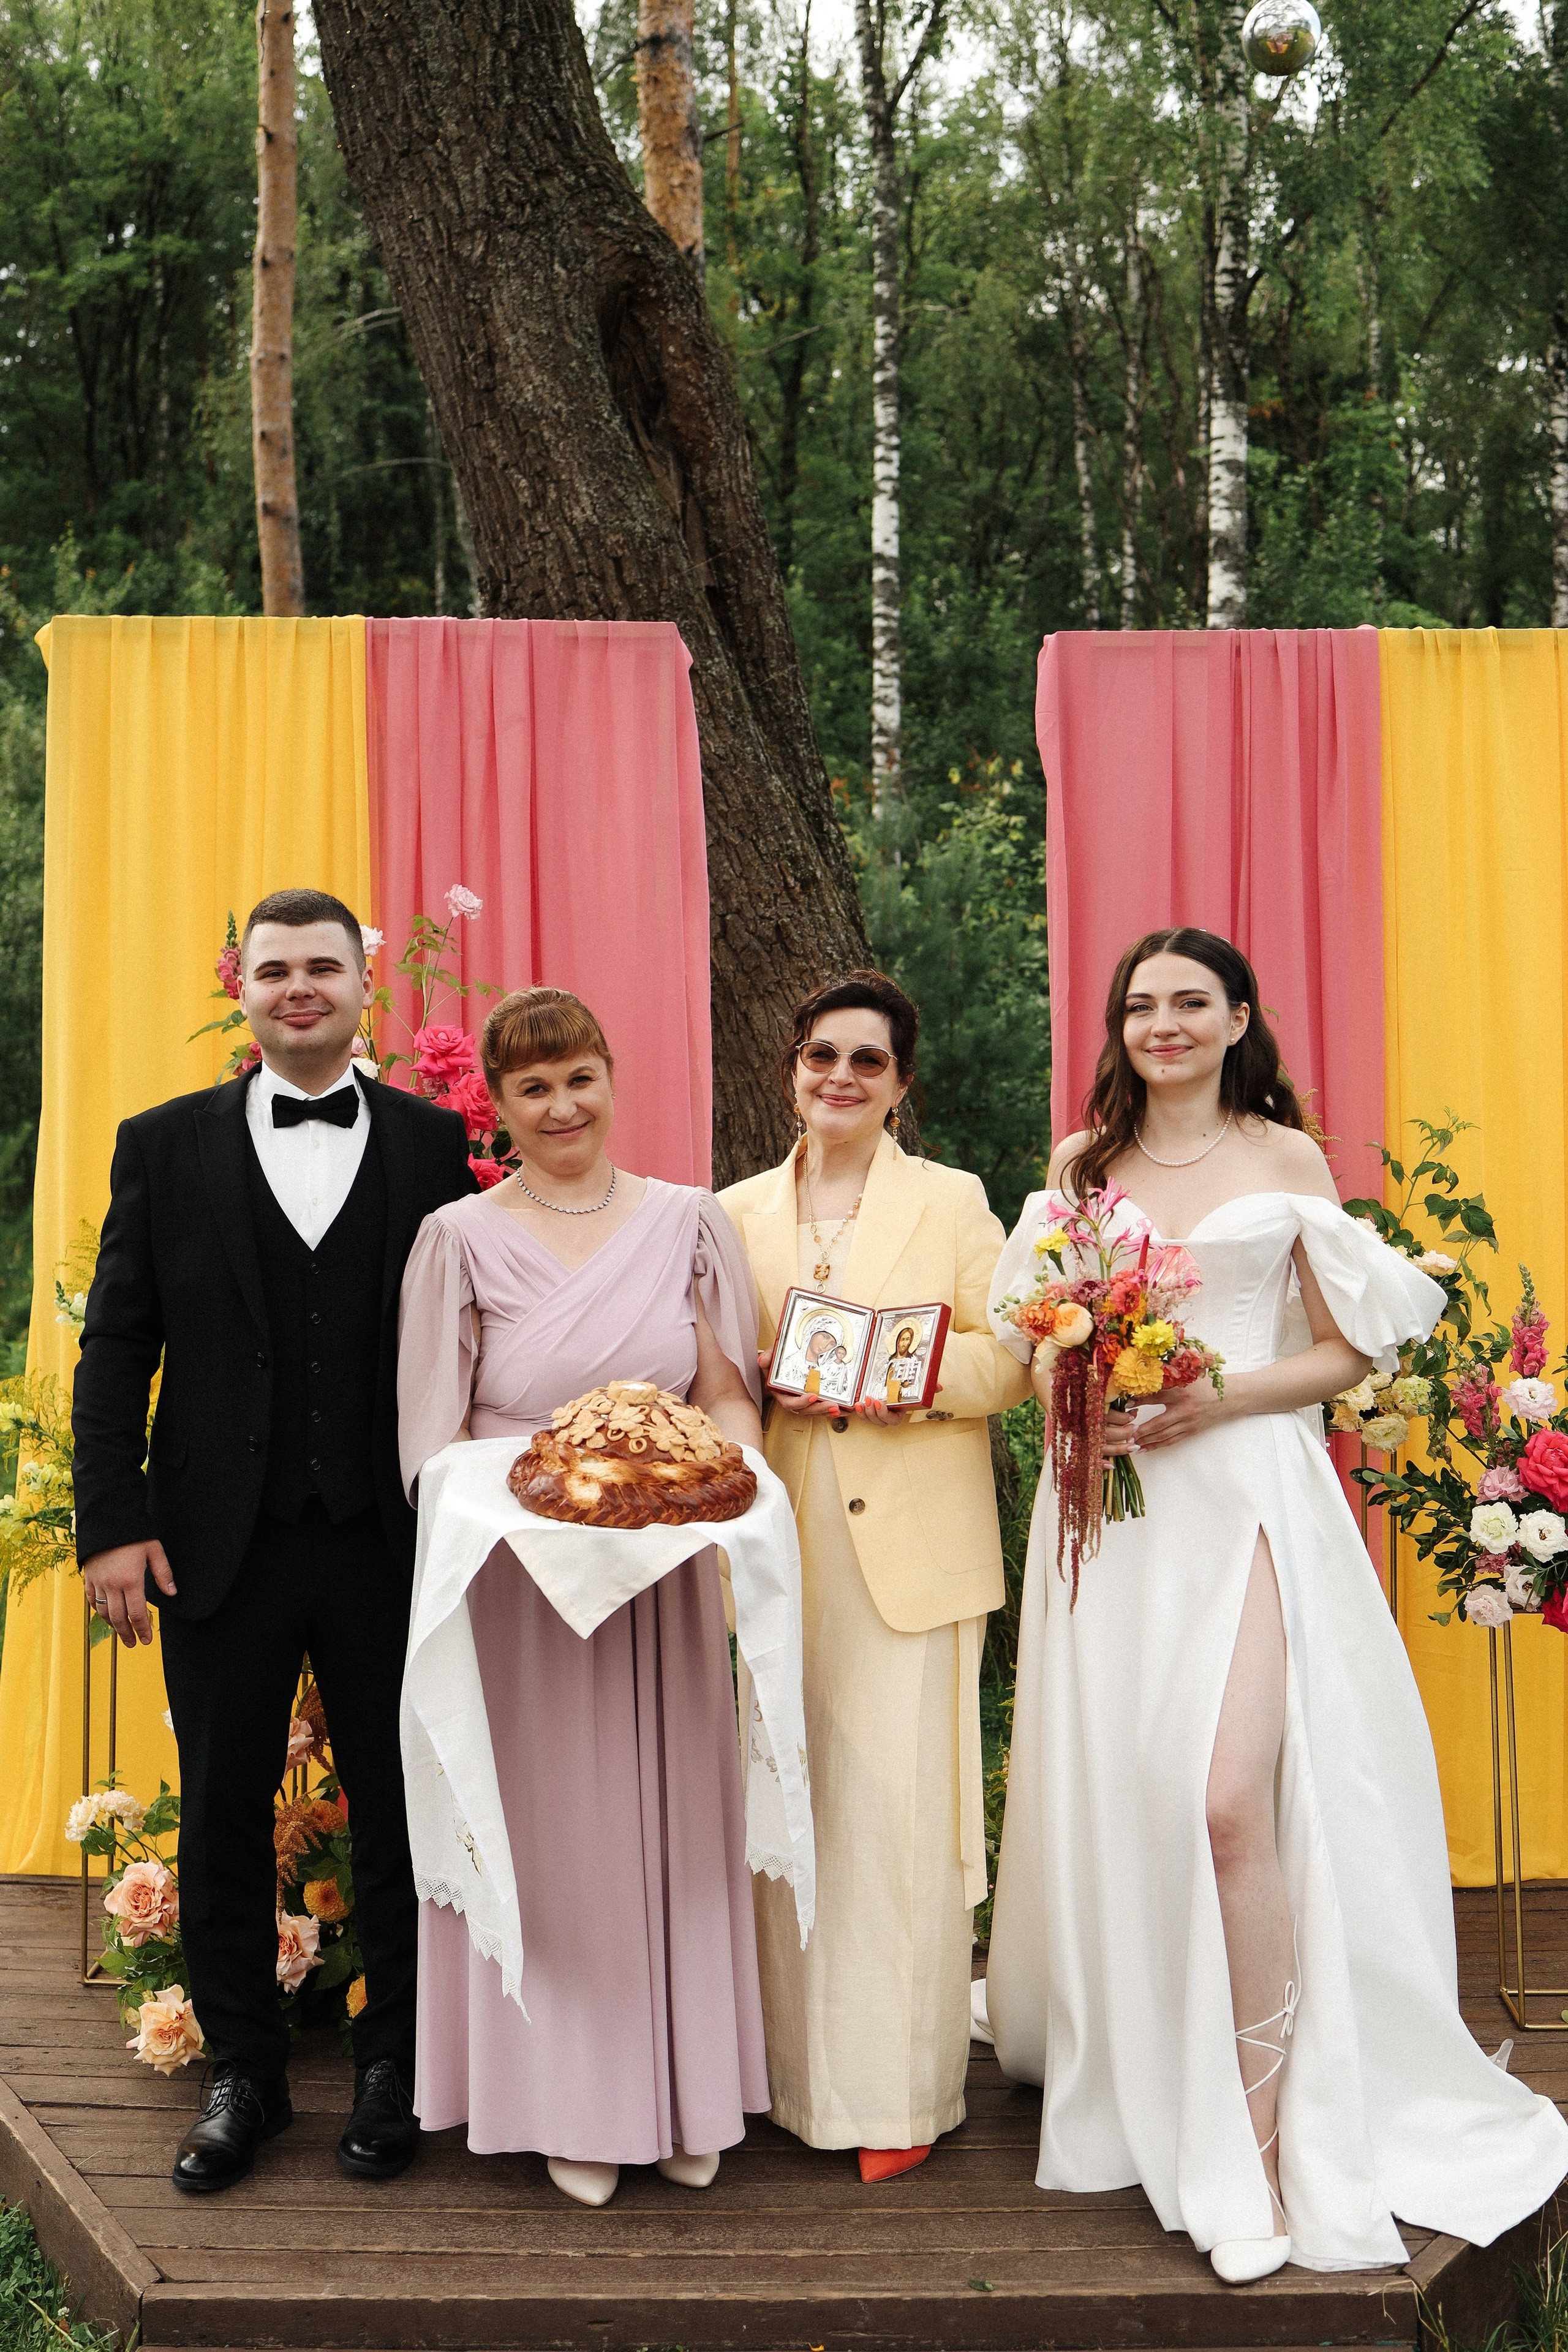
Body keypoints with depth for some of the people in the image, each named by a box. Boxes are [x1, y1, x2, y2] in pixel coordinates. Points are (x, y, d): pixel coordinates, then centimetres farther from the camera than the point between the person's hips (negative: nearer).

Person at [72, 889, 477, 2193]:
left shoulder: (440, 1144, 1)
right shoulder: (165, 1145, 4)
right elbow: (116, 1348, 3)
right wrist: (111, 1523, -5)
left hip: (391, 1544, -1)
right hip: (221, 1543, 1)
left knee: (400, 1812, 11)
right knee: (223, 1816, 12)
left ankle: (393, 2065, 30)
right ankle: (245, 2073, 30)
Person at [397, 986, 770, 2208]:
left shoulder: (689, 1221, 4)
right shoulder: (462, 1238, -1)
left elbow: (730, 1396, 8)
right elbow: (434, 1436, 0)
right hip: (518, 1575, -2)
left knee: (671, 1818, 10)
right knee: (549, 1826, 5)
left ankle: (687, 2085, 26)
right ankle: (572, 2102, 21)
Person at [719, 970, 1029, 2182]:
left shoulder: (954, 1202, 5)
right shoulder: (738, 1214, 11)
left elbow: (1007, 1356, -1)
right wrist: (772, 1389, -9)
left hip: (913, 1545, -2)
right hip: (783, 1545, 3)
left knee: (903, 1807, -2)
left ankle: (903, 2091, 11)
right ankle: (803, 2074, 21)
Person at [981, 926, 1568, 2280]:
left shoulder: (1287, 1159, 4)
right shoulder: (1079, 1164, 11)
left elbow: (1347, 1354, 3)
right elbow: (1035, 1342, 17)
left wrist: (1220, 1397, -12)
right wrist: (1068, 1401, -5)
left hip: (1244, 1495, -3)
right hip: (1110, 1507, 3)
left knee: (1227, 1804, -15)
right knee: (1113, 1798, 5)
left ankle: (1259, 2143, -1)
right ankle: (1132, 2089, 26)